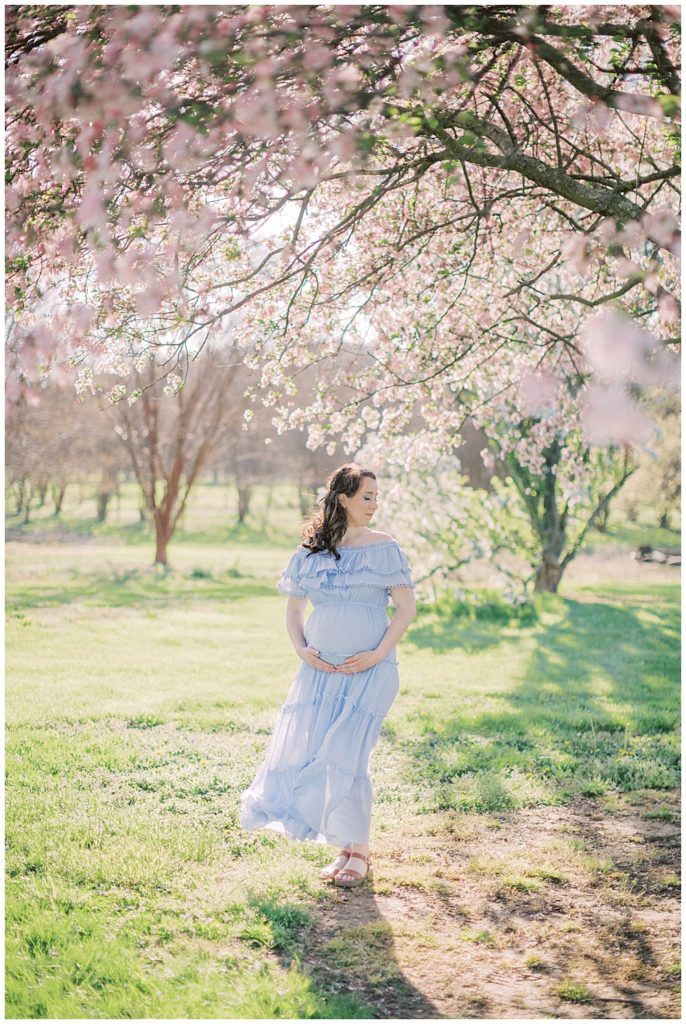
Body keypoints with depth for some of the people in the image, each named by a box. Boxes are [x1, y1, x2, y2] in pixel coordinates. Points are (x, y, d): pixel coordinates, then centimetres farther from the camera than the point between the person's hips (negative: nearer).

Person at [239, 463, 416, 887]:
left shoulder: (384, 547, -1)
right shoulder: (312, 551, 7)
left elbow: (407, 607, -4)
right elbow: (294, 607, 15)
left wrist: (378, 654, -13)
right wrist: (301, 649, -1)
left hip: (370, 669, -4)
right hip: (321, 670, 4)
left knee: (346, 755, -11)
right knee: (306, 754, 1)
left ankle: (360, 852, 7)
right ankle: (345, 847, 18)